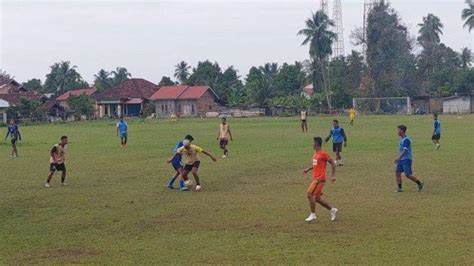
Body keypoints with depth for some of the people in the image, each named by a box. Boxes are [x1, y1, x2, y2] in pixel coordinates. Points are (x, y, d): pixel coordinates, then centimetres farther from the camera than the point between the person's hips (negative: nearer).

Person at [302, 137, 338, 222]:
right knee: (317, 198, 10)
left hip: (319, 178, -9)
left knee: (310, 195, -12)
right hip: (315, 178, 9)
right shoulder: (316, 153, 13)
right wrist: (308, 169, 16)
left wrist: (333, 176, -13)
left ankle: (313, 215, -3)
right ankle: (332, 209, 23)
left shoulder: (323, 154, -13)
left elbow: (333, 164, -10)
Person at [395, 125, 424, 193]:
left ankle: (420, 183, 13)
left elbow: (405, 150, -27)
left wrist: (399, 157, -36)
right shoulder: (401, 139, 11)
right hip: (401, 159, 9)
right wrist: (399, 158, 24)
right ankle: (399, 188, 7)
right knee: (397, 172, 3)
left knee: (408, 175, -6)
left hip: (406, 159, -9)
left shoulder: (406, 139, -18)